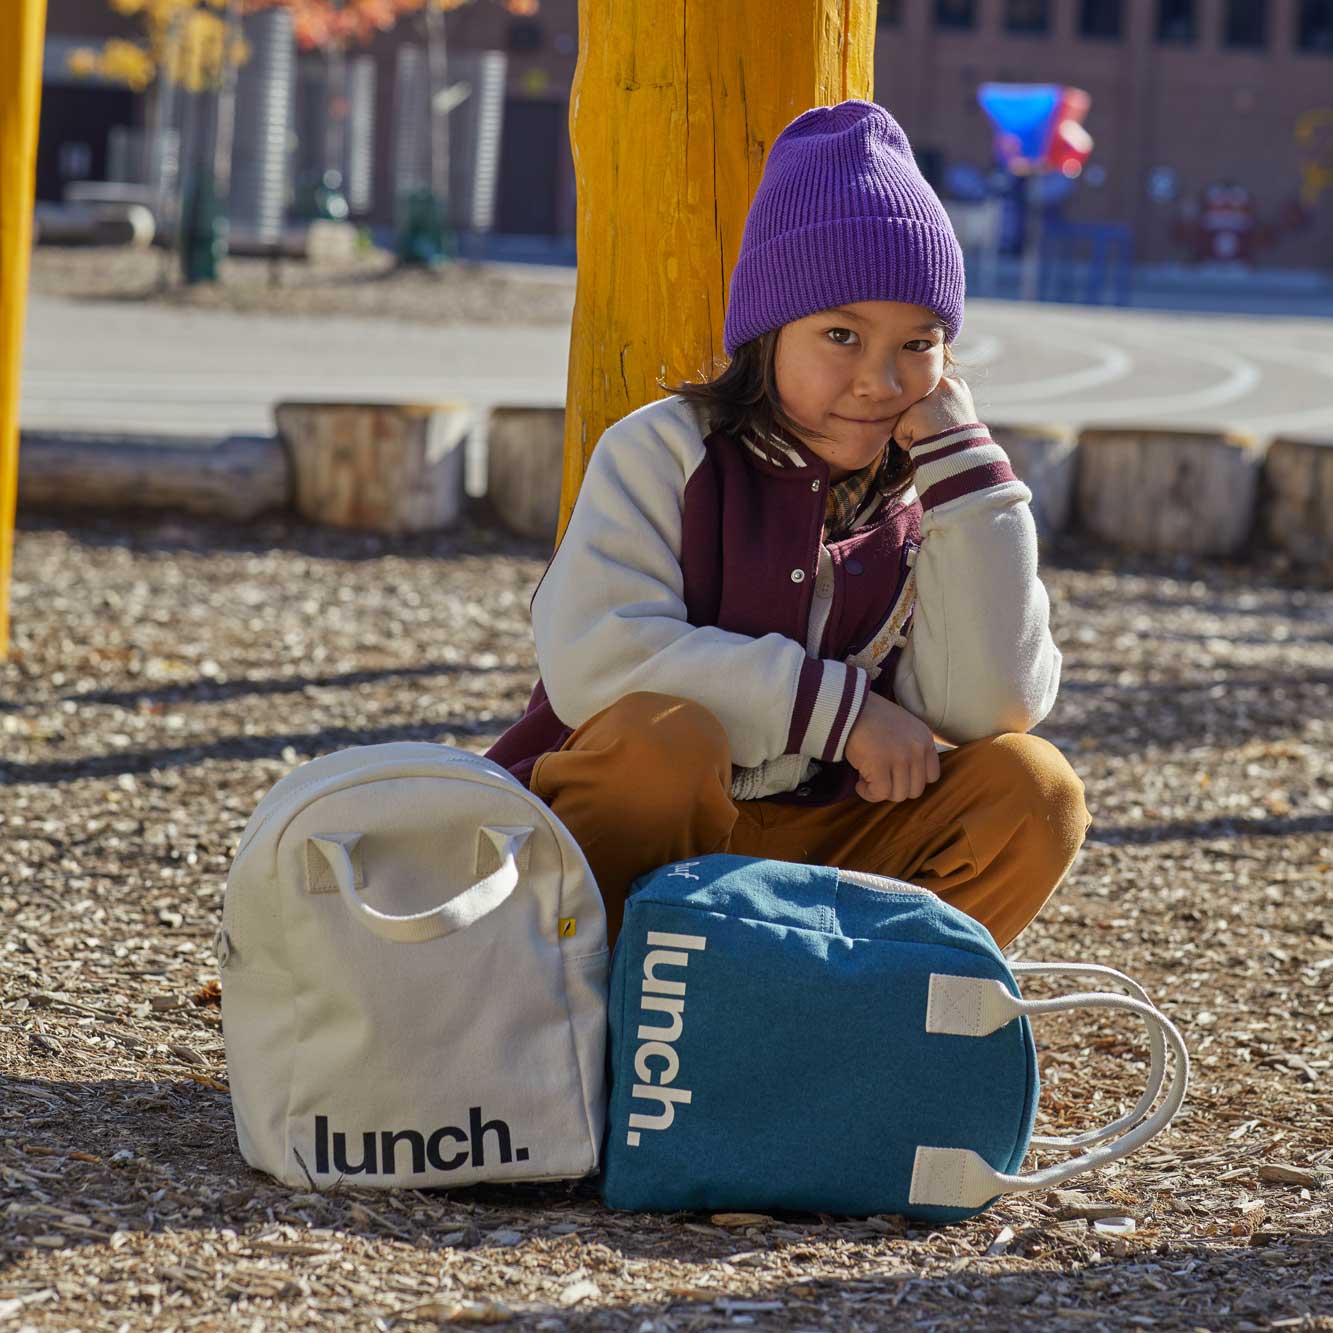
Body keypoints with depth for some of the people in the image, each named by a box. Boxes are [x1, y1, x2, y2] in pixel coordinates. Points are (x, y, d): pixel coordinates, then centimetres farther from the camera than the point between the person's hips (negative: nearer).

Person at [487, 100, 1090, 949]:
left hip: (822, 846, 3)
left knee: (1033, 787, -17)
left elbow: (991, 709, -13)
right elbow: (593, 657, -22)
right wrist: (841, 710, -20)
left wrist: (963, 464, -13)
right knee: (663, 731, -34)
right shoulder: (664, 452, -5)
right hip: (650, 845, -3)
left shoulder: (928, 500, 4)